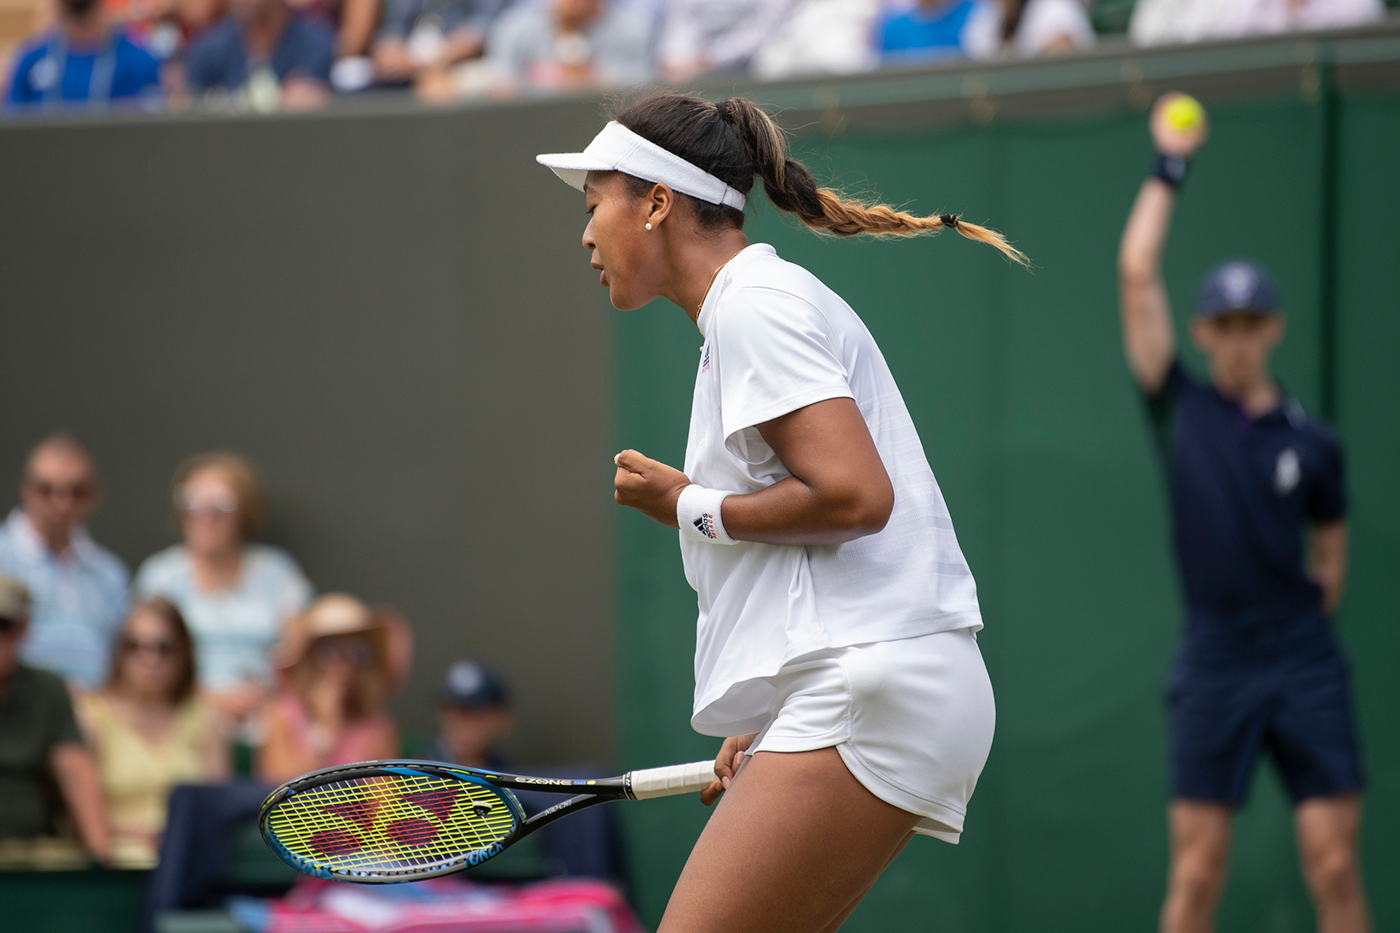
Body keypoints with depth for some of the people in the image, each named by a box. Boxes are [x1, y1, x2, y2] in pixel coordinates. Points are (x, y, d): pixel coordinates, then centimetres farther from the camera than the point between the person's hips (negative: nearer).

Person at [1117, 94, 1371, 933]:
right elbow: (1137, 274, 1)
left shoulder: (1312, 444, 6)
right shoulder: (1180, 409, 5)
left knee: (1335, 866, -3)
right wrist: (1170, 171, 4)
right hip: (1213, 665, 0)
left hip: (1304, 664, 0)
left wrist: (1303, 612, 4)